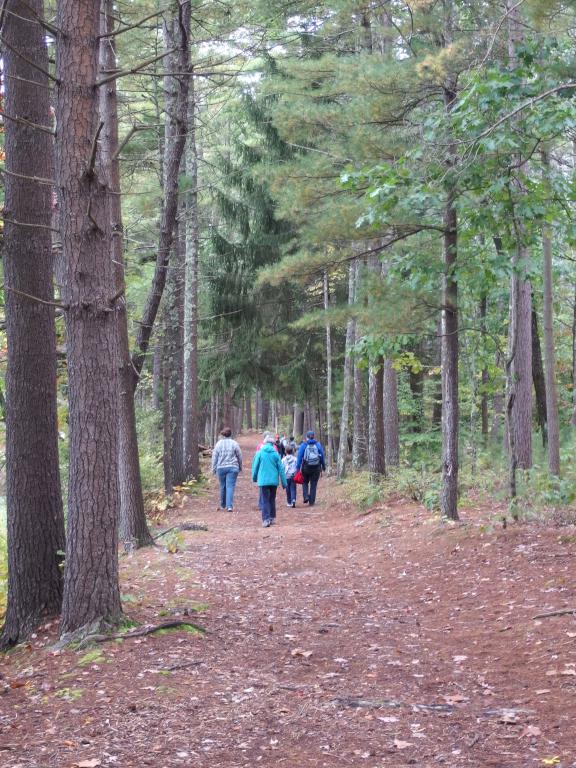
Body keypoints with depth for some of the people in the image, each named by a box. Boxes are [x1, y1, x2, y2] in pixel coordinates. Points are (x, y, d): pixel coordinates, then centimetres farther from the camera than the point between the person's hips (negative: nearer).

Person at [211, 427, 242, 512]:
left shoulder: (218, 444, 2)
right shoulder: (234, 443, -2)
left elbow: (214, 457, 5)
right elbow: (239, 456, 4)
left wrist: (214, 469, 12)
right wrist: (240, 467, 18)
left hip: (221, 468, 2)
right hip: (232, 467, -2)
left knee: (223, 486, 14)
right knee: (230, 487, -5)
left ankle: (223, 505, 26)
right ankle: (229, 506, -14)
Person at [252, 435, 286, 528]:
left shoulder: (260, 453, -3)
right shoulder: (275, 454, 0)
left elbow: (255, 466, 3)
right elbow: (281, 469, 1)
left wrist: (254, 478, 19)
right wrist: (284, 482, 6)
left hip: (263, 481, -2)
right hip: (274, 481, 2)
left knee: (264, 500, -2)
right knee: (272, 499, 18)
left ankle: (266, 519, -14)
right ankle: (272, 518, 24)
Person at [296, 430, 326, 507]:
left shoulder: (303, 445, -4)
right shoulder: (318, 445, 0)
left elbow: (299, 457, -6)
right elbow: (322, 456, 6)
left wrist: (297, 468, -3)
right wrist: (323, 466, 17)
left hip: (306, 468, -1)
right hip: (316, 468, 1)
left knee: (305, 482, 19)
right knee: (313, 485, 9)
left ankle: (306, 496, 0)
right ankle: (311, 502, 9)